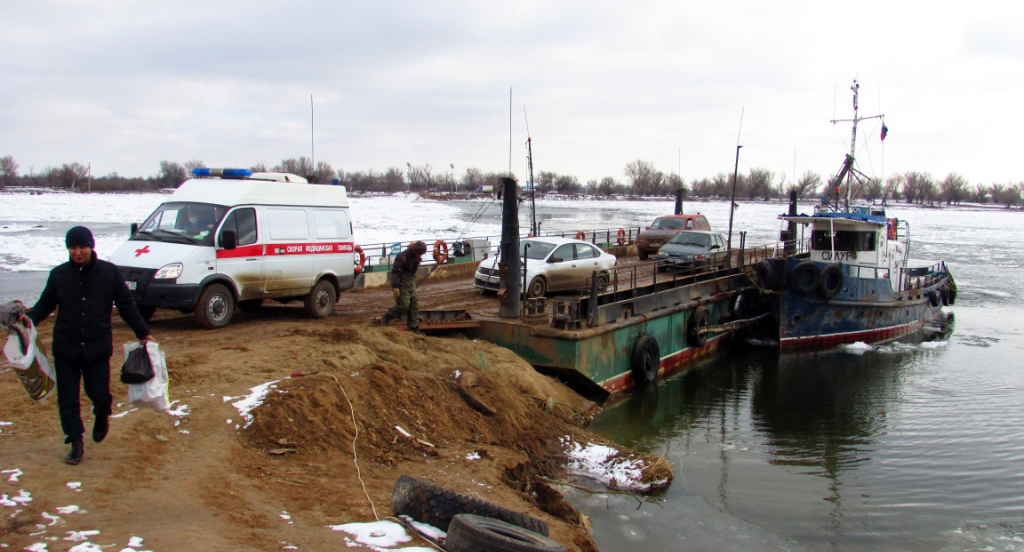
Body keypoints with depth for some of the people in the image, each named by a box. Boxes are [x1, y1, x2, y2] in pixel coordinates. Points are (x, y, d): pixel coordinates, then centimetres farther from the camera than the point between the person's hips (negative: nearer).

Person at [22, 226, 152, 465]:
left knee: (100, 395, 0)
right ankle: (76, 443, 16)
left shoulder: (109, 272, -2)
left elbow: (126, 305, 3)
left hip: (98, 348, -2)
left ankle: (101, 417, 34)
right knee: (68, 398, 4)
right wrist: (28, 319, -10)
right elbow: (45, 304, 10)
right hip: (65, 349, 2)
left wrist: (142, 333, 3)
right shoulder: (59, 274, 2)